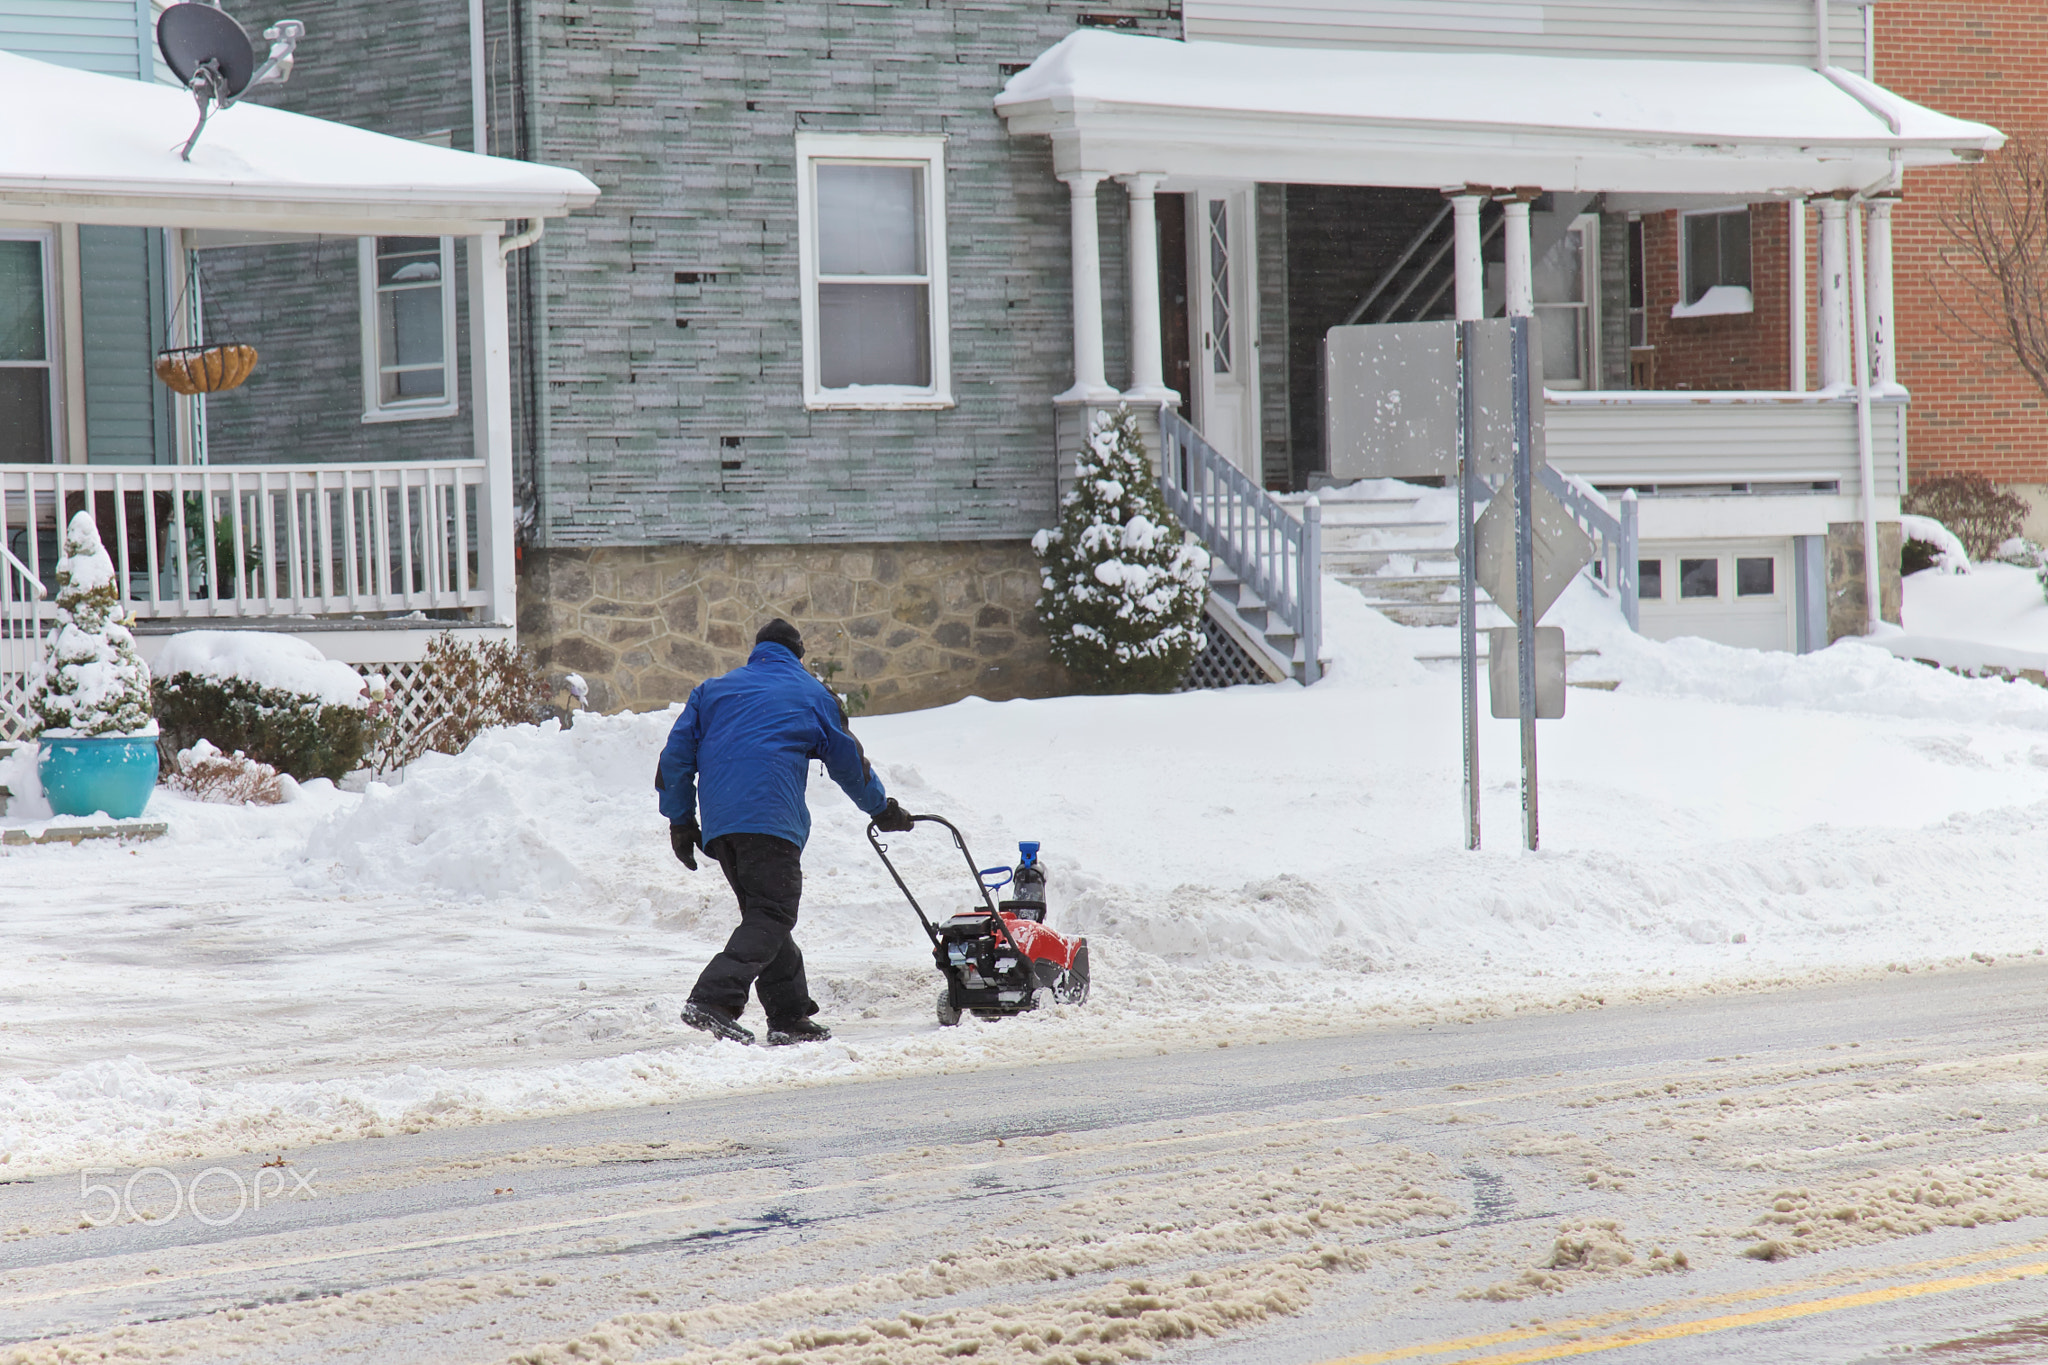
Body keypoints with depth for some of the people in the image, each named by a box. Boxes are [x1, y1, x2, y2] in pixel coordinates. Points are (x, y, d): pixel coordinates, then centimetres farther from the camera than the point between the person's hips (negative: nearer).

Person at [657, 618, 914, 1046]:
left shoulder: (711, 690, 24)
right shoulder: (812, 695, 16)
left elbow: (676, 757, 17)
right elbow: (850, 763, 22)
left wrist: (680, 822, 21)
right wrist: (883, 809, 36)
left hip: (718, 824, 5)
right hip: (770, 821, -5)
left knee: (764, 912, 14)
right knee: (772, 915, -9)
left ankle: (790, 1016, 14)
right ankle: (711, 1000, -28)